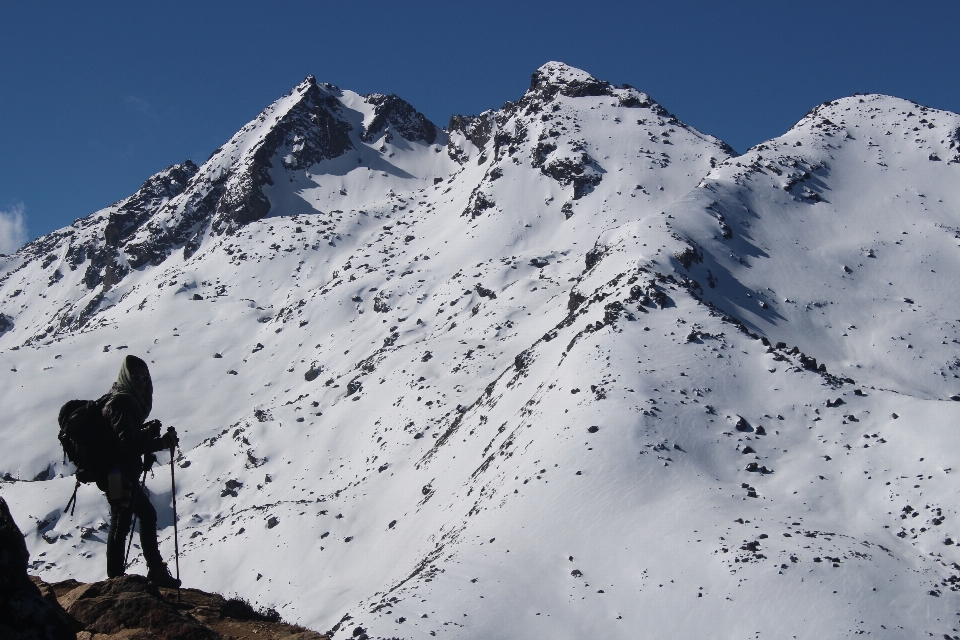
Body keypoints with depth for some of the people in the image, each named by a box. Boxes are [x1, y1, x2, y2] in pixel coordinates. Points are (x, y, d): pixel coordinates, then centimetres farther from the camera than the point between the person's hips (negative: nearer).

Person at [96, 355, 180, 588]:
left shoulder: (130, 401, 12)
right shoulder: (121, 404, -19)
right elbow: (128, 442, -29)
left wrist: (147, 431, -1)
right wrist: (161, 442, -34)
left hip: (126, 474, 11)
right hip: (117, 475, -11)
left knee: (147, 515, 18)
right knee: (121, 523, -3)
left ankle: (156, 571, 26)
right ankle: (115, 579, 5)